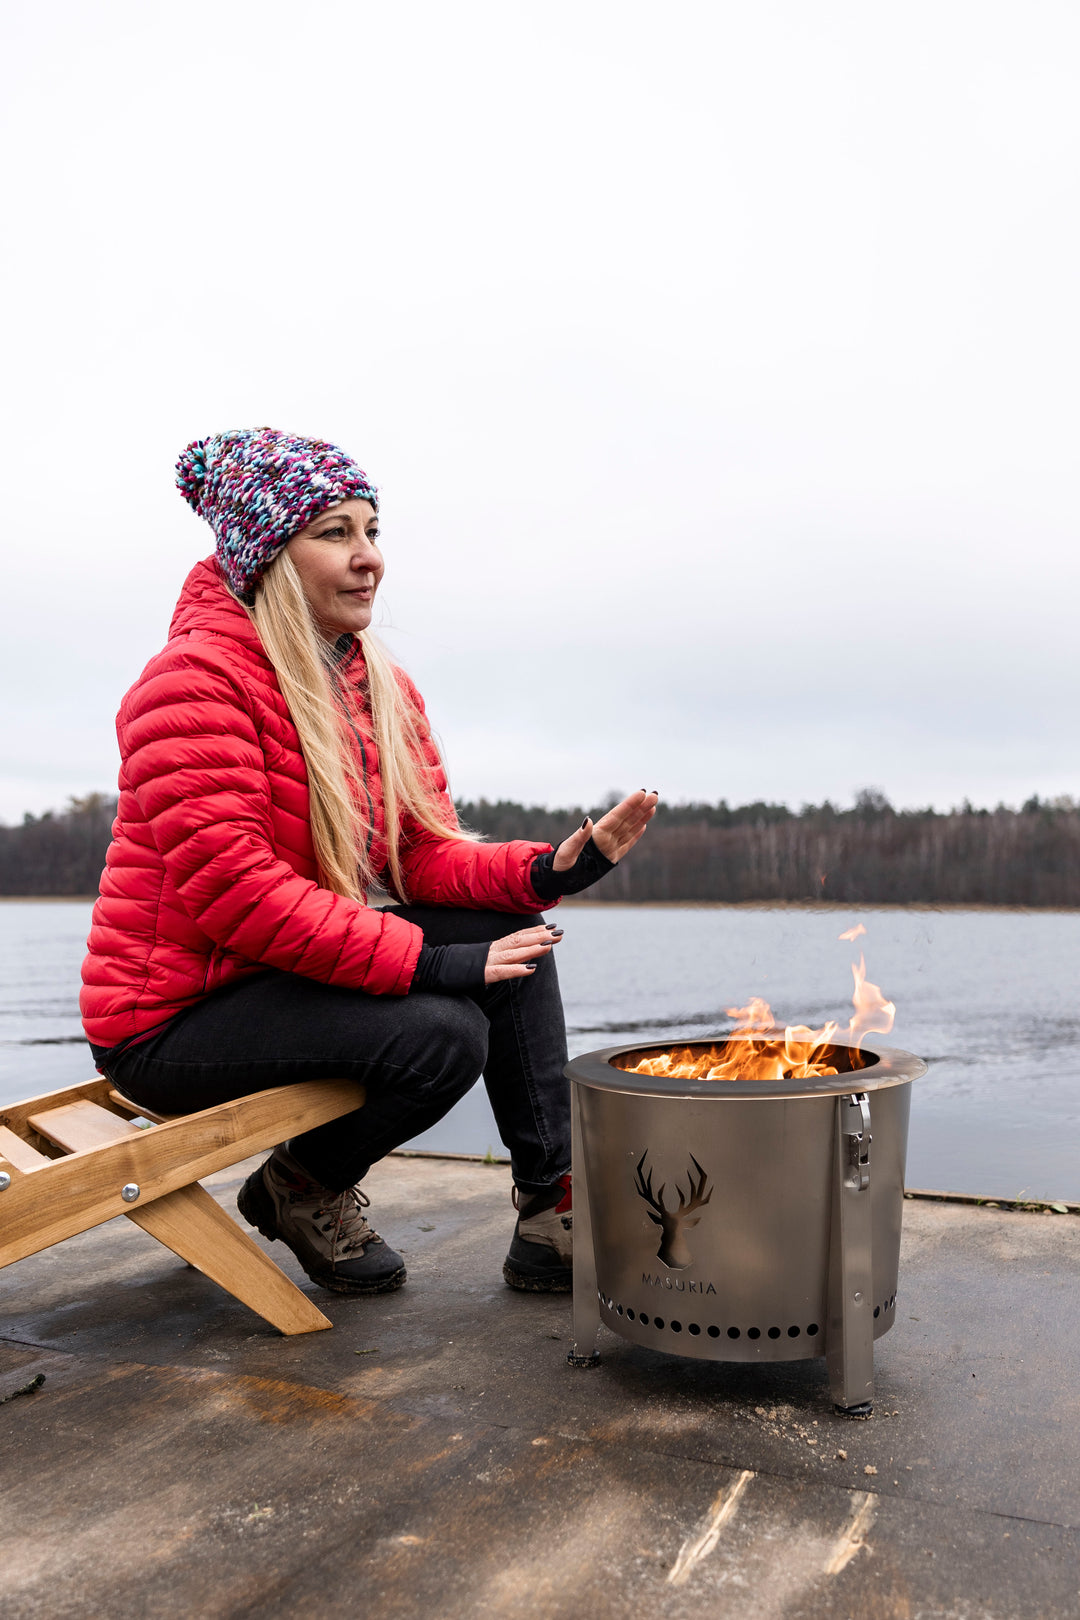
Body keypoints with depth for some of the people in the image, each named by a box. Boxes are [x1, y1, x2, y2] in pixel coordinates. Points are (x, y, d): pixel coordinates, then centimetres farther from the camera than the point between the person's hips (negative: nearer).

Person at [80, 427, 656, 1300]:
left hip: (294, 970, 8)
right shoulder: (195, 681, -20)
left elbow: (427, 854, 2)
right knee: (443, 1032, -26)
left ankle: (553, 1212, -2)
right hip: (173, 1017, -8)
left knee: (515, 938, -7)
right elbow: (232, 891, -28)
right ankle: (304, 1188, 3)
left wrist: (546, 871, -18)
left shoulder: (383, 685, 6)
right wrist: (430, 962, -30)